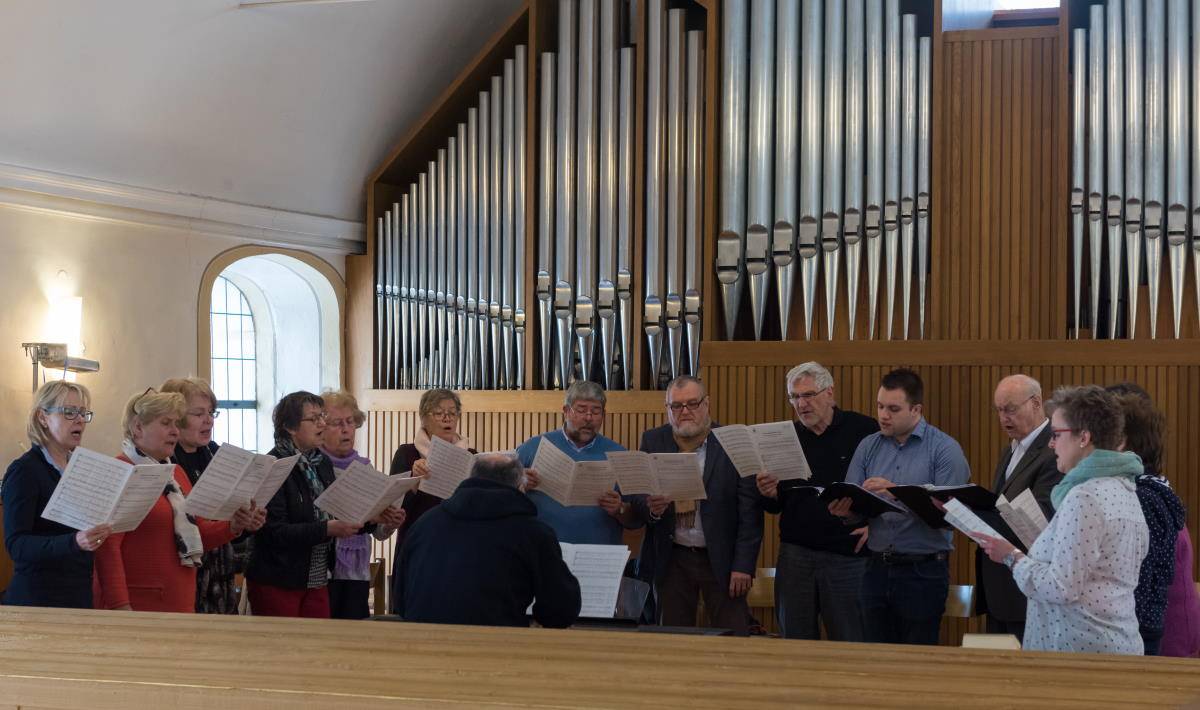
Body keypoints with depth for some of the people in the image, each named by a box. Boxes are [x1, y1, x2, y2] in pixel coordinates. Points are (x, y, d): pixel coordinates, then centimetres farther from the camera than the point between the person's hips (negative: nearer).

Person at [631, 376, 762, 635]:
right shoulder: (653, 442, 4)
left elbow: (749, 511, -6)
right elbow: (637, 499, 4)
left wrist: (744, 566, -10)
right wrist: (651, 507, -20)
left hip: (721, 559, -2)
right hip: (671, 560, 2)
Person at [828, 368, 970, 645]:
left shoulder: (945, 449, -5)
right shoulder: (868, 447, 9)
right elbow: (856, 511, 6)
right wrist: (846, 511, -17)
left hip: (923, 570, -4)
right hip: (877, 568, 4)